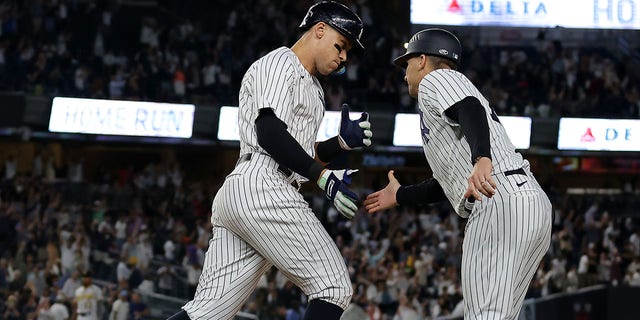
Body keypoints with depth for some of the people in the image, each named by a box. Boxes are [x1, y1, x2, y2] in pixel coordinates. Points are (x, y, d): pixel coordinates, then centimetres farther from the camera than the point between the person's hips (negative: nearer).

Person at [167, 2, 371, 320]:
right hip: (262, 189, -10)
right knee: (333, 287, -10)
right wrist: (325, 177, -16)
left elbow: (299, 156, 29)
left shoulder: (311, 87, 32)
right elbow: (269, 132, -13)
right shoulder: (279, 63, 1)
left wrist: (343, 141, 13)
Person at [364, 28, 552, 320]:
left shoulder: (436, 79, 8)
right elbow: (451, 183, 41)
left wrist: (482, 159, -35)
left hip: (500, 203, -10)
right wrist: (400, 196, 56)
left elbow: (471, 110, -16)